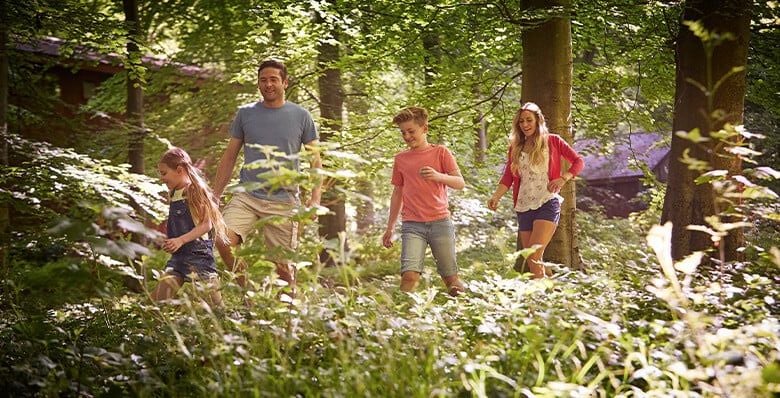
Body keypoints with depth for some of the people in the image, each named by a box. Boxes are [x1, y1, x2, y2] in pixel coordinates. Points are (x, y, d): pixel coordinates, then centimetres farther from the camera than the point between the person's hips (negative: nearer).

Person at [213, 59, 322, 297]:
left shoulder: (301, 116, 6)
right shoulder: (245, 114, 10)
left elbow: (315, 160, 7)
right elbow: (229, 158, 15)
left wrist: (315, 199, -5)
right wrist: (214, 196, 10)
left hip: (284, 201, -1)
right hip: (247, 196, 1)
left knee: (283, 266, -1)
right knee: (223, 241, -22)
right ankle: (247, 291, -3)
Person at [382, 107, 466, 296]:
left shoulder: (440, 152, 6)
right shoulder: (401, 159, 14)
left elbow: (460, 183, -2)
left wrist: (439, 176, -23)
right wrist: (389, 228, 21)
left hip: (441, 222, -1)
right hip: (412, 225, 1)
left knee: (450, 277, 2)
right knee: (409, 275, -19)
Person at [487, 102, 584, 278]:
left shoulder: (552, 141, 4)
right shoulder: (515, 147, 14)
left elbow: (578, 161, 4)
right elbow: (508, 177, 7)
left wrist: (563, 178, -14)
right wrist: (496, 197, -10)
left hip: (547, 204, -5)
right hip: (524, 207, 5)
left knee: (534, 256, -20)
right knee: (531, 260, 2)